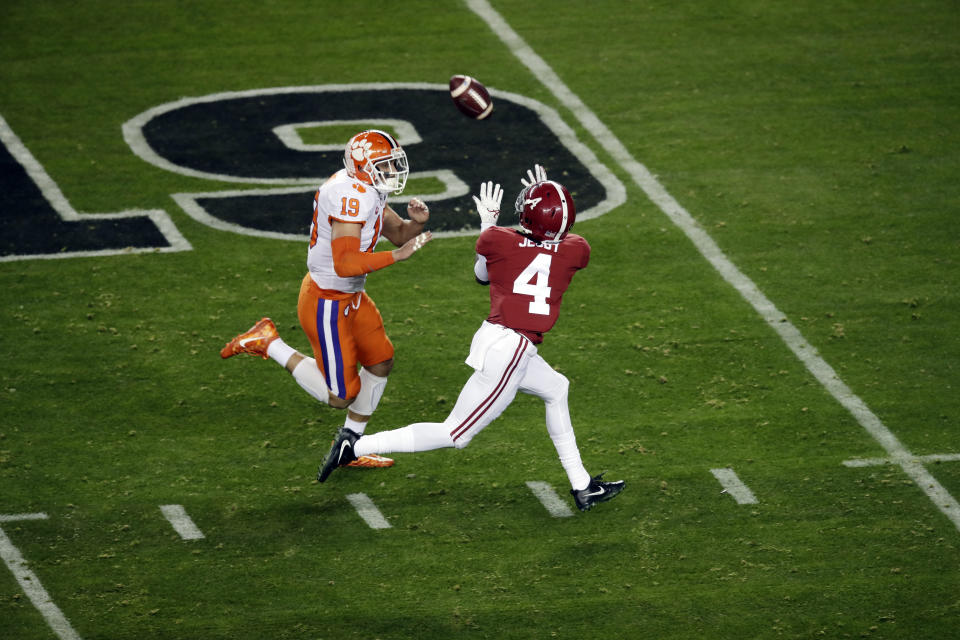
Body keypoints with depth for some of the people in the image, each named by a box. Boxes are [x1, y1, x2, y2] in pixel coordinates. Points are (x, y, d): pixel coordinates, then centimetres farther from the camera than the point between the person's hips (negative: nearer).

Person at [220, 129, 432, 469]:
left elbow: (400, 234, 13)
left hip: (350, 297, 10)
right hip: (326, 304, -10)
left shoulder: (367, 189, 4)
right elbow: (345, 264, -35)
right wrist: (398, 255, -35)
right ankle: (269, 344, 8)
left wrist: (417, 222, -10)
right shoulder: (352, 196, -28)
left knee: (380, 363, 18)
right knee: (340, 397, -1)